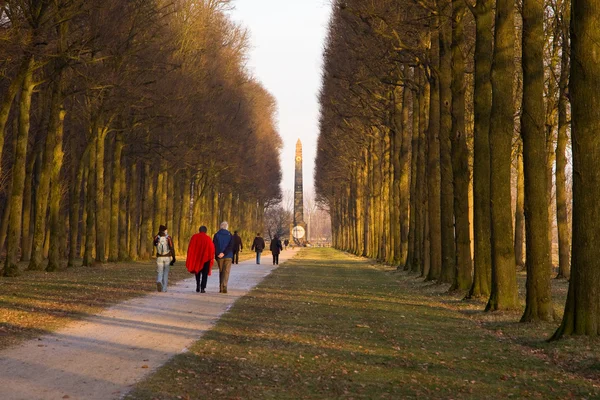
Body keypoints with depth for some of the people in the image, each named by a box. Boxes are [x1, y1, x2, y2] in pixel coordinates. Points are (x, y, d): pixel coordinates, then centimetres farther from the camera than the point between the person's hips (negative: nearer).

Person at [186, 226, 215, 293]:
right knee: (204, 274, 5)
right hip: (206, 258, -2)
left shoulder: (194, 237, -1)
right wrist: (211, 258, 4)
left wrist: (189, 259, 5)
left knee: (197, 273, 19)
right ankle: (203, 288, -5)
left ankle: (198, 286, 9)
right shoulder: (208, 238, -6)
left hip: (196, 258, 2)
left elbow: (190, 248, -1)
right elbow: (212, 249, -6)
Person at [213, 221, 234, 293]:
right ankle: (224, 286, -21)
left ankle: (221, 288, 13)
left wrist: (218, 254, -15)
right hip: (228, 256, -2)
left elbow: (214, 246, -8)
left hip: (219, 256, 2)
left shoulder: (216, 235, 2)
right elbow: (231, 246, -11)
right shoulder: (230, 235, -1)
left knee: (221, 271, 12)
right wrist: (224, 253, -15)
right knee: (226, 272, -3)